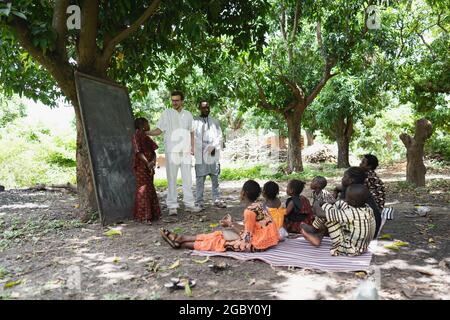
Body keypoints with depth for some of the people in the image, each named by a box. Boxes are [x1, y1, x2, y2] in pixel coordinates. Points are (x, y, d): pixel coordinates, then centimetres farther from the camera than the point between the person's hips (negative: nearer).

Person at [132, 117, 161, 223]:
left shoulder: (146, 137, 17)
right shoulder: (136, 136, -6)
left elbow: (153, 151, 11)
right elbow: (138, 152, -16)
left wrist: (153, 161, -8)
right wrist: (148, 163, -22)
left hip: (148, 166, 8)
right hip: (141, 166, -8)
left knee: (150, 189, 11)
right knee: (144, 189, -8)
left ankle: (150, 213, 19)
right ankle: (145, 215, -5)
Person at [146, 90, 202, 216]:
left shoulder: (188, 114, 13)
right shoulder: (167, 113, 4)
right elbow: (159, 130, 2)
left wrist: (192, 146, 6)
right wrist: (145, 132, -13)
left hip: (185, 150, 3)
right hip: (171, 150, -3)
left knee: (187, 178, 6)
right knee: (172, 179, -2)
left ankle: (189, 204, 14)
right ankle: (172, 206, 3)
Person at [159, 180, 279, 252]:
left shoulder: (249, 211, -23)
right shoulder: (258, 205, 5)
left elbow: (246, 237, -19)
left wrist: (231, 224, -7)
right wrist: (232, 223, 5)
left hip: (257, 244, -8)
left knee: (219, 241, -4)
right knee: (219, 234, 7)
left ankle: (181, 244, 7)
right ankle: (180, 238, 12)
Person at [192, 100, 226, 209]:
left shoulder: (215, 122, 16)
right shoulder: (195, 121, 5)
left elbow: (219, 136, 9)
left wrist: (214, 147, -7)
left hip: (213, 155, 3)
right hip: (200, 155, -3)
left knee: (215, 178, 5)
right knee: (200, 179, 0)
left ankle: (217, 200, 12)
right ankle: (199, 201, 6)